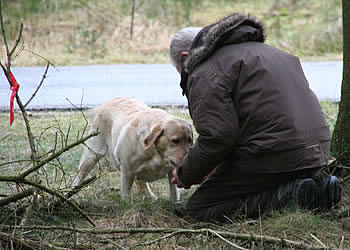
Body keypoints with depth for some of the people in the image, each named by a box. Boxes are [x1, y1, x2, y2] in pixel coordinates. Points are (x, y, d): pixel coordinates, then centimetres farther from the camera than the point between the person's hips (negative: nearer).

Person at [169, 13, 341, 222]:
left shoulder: (205, 73, -5)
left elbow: (218, 136, -17)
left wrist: (186, 175, 0)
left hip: (273, 156, -9)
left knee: (199, 209, -1)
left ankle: (289, 197, -14)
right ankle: (314, 186, 7)